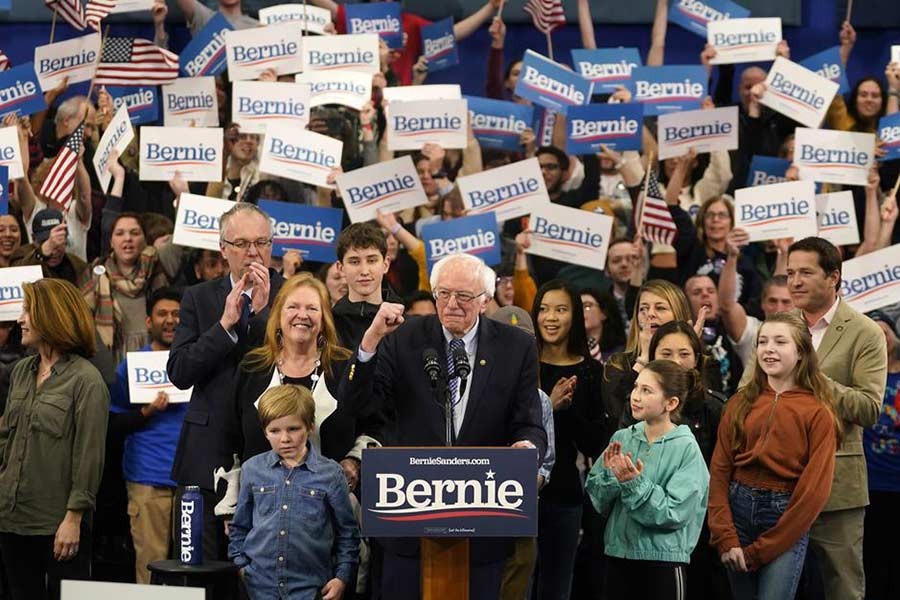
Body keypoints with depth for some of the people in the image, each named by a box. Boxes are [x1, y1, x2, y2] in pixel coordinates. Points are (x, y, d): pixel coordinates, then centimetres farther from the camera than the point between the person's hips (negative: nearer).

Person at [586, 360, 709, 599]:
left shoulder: (685, 448, -10)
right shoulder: (622, 438, 3)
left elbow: (674, 514, -15)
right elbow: (599, 502, 3)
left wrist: (635, 483, -24)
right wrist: (610, 474, -14)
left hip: (663, 560, -4)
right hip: (617, 554, 4)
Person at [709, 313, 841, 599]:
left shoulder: (818, 413, -5)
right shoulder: (741, 402, 5)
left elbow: (815, 489, -8)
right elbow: (719, 470, 3)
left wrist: (759, 551, -9)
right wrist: (726, 538, -9)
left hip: (787, 519, -3)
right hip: (737, 510, 4)